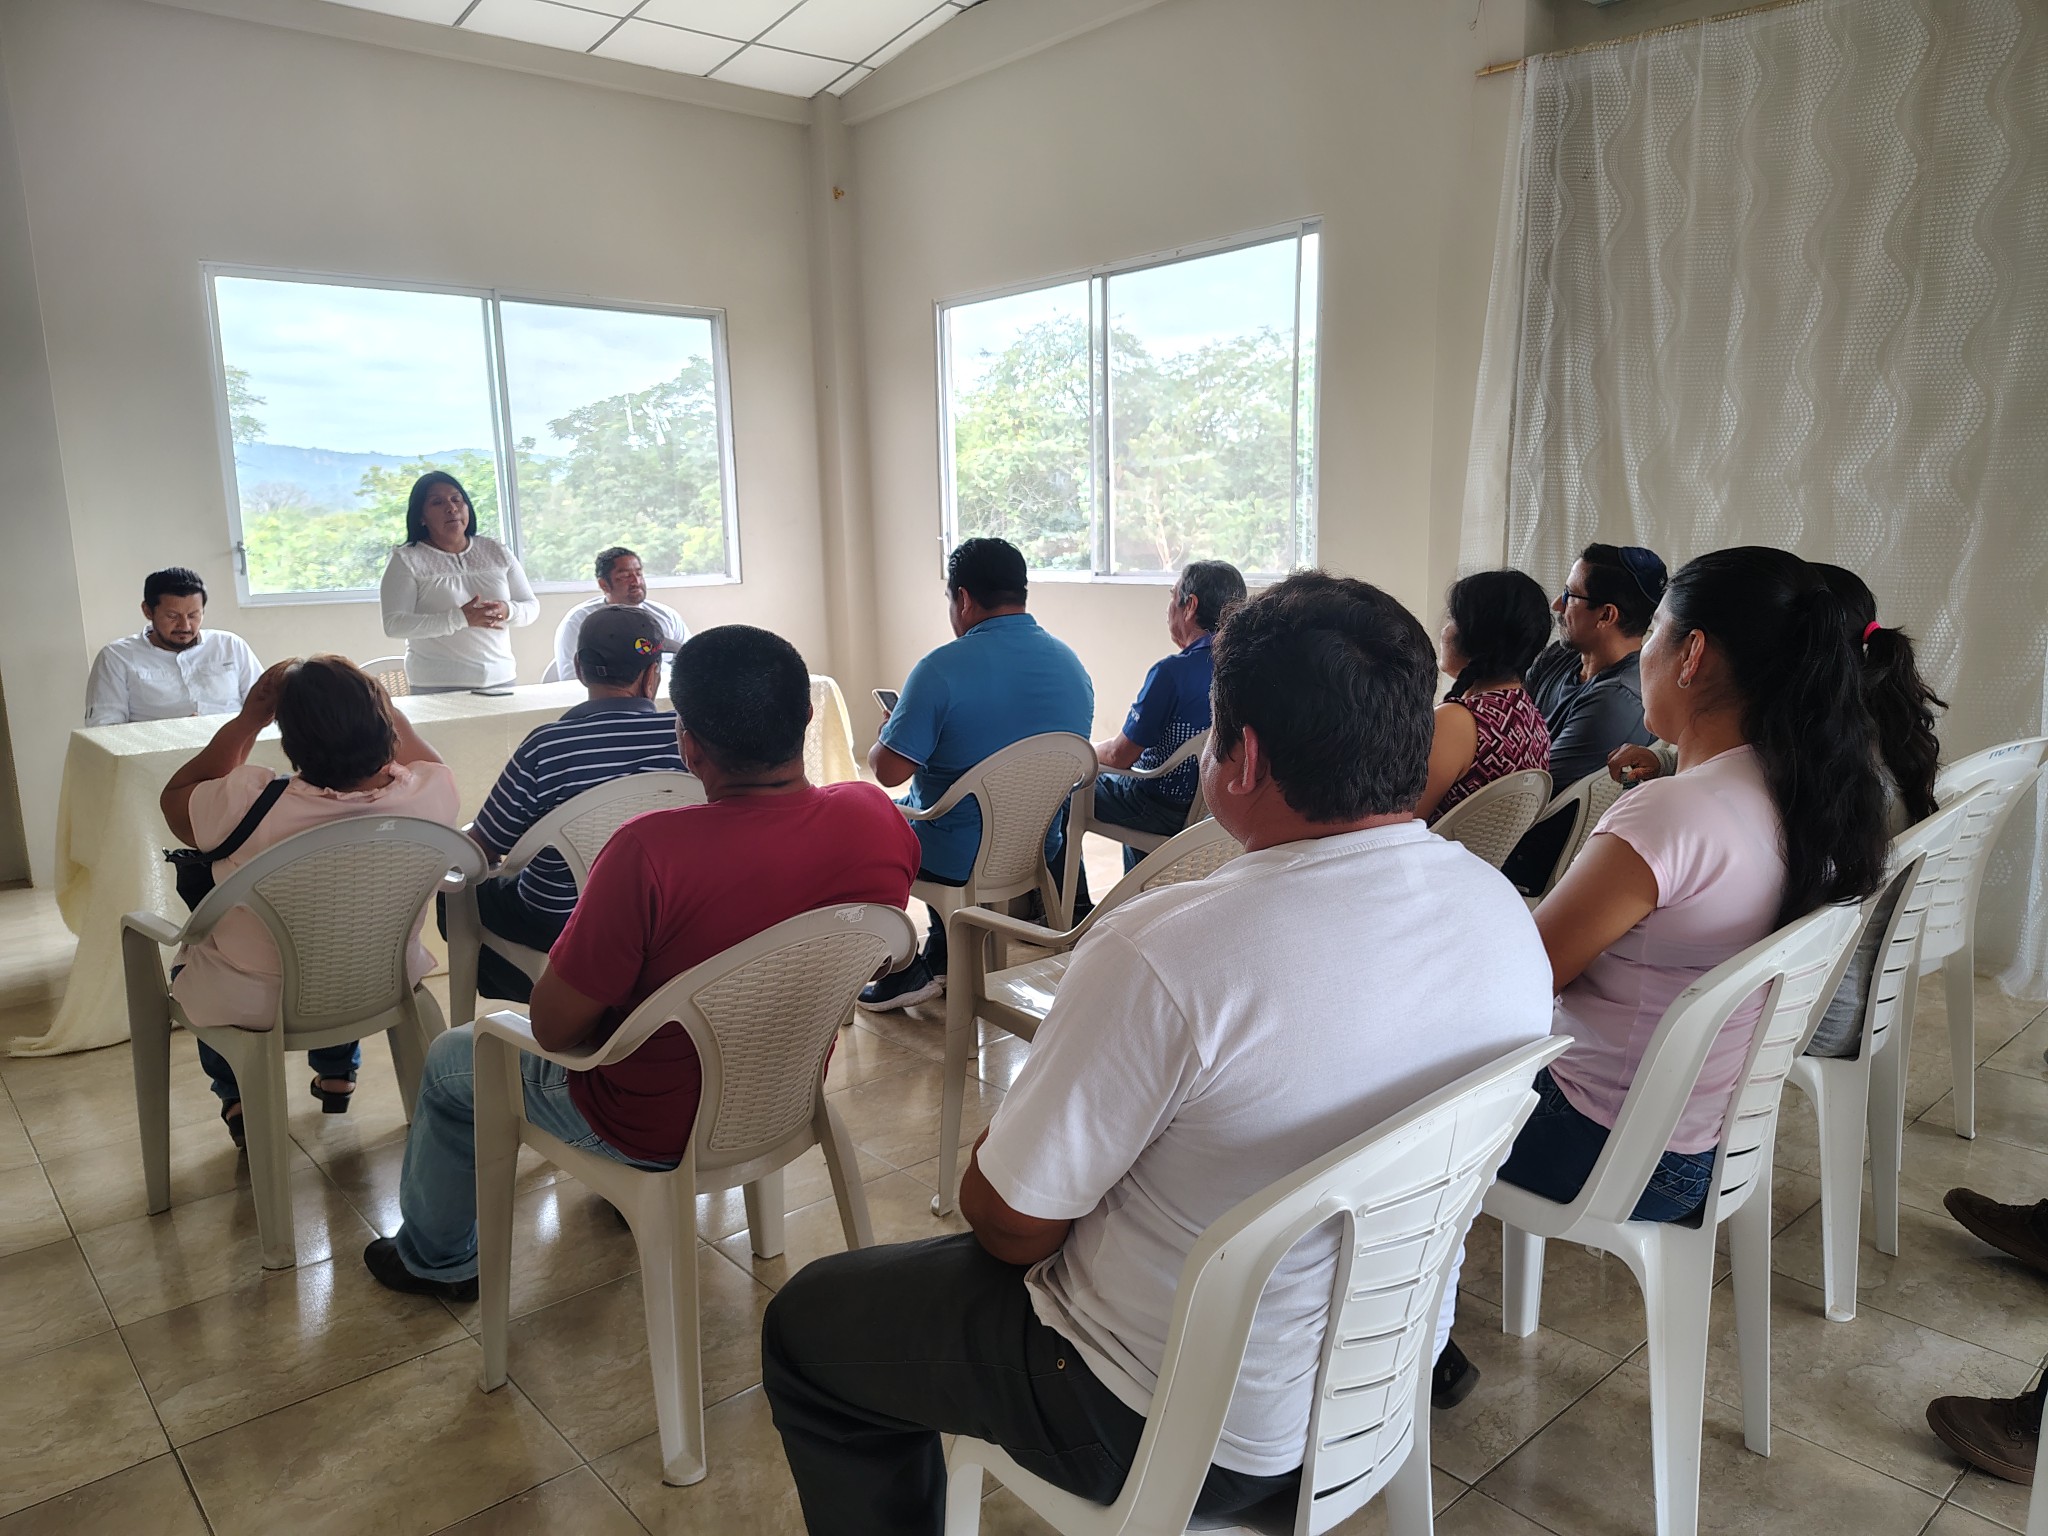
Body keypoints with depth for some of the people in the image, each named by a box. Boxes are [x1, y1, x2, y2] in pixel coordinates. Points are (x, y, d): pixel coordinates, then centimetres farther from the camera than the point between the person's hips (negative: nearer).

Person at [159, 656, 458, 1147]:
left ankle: (238, 1098, 34)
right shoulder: (426, 795, -26)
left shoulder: (252, 805, -33)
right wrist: (371, 700, -4)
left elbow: (176, 797, -8)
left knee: (189, 955, 32)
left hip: (254, 1005, -2)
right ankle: (338, 1074, 46)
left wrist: (248, 719, -12)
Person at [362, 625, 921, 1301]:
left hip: (658, 1126, -5)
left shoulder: (652, 851, -36)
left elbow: (554, 1027, -23)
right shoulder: (879, 819, -19)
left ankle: (438, 1258, 45)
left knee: (449, 1060, 22)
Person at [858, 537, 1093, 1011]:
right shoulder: (1073, 665, 0)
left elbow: (889, 770, -21)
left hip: (955, 860, -6)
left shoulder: (943, 668, -21)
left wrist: (882, 737, 3)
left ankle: (904, 969, 20)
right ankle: (942, 959, 36)